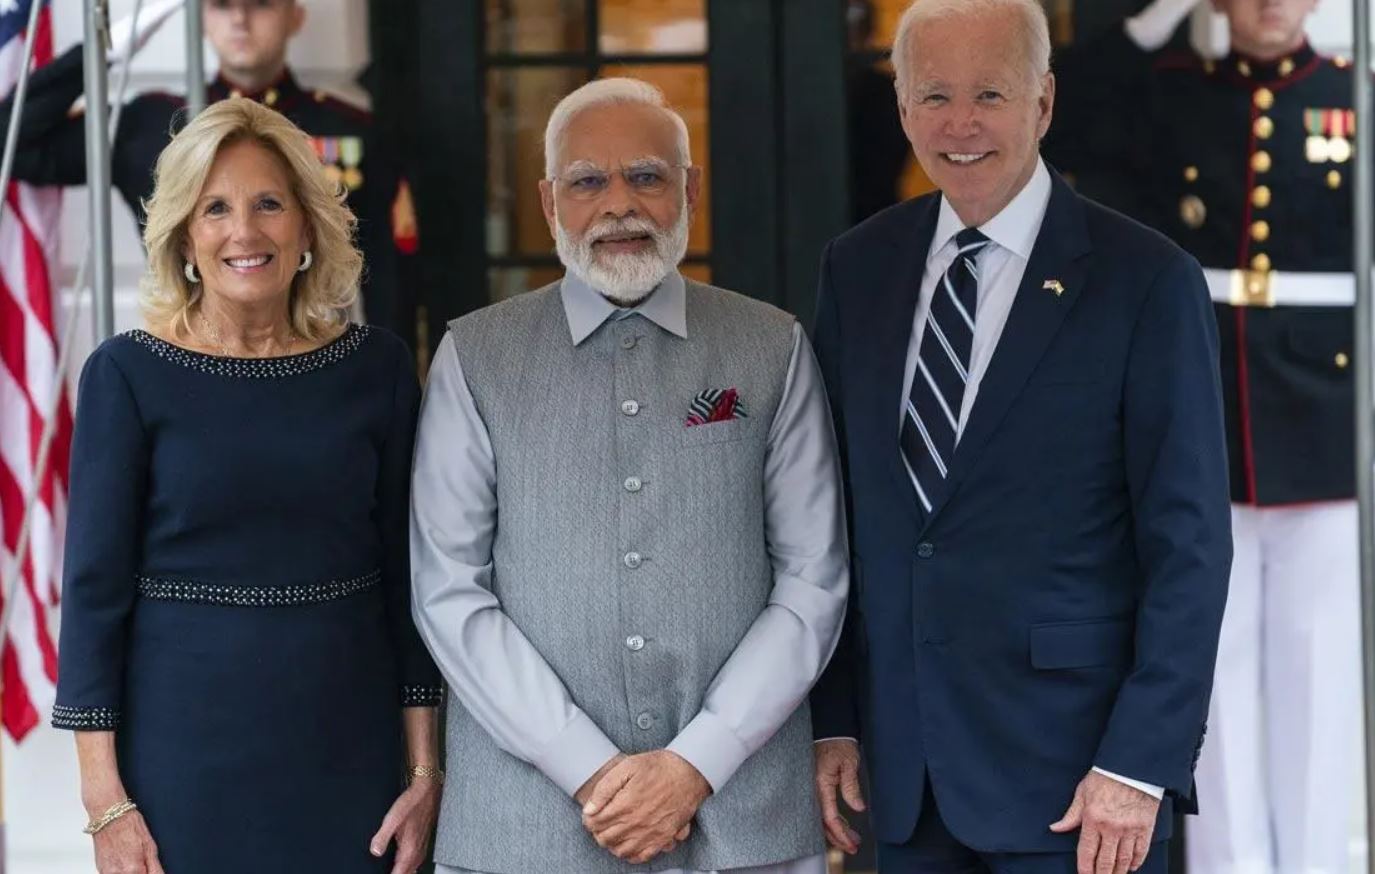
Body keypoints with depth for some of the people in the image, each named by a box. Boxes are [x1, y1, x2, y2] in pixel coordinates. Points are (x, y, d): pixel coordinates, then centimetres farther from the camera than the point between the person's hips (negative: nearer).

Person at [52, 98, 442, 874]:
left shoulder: (378, 366, 3)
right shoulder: (128, 375, -4)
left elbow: (406, 576, 6)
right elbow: (96, 589, -4)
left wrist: (426, 772, 2)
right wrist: (106, 801, -9)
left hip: (349, 749, 2)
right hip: (186, 748, -2)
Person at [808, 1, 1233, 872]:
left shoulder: (1146, 281, -7)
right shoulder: (857, 270, 7)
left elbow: (1189, 546, -8)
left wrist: (1140, 765, -13)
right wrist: (831, 719, 6)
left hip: (1075, 771, -4)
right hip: (908, 768, 4)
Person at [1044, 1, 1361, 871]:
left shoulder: (1355, 96, 3)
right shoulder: (1169, 93, 6)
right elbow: (1059, 124, -10)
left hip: (1322, 419, 0)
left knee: (1318, 662, 5)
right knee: (1216, 662, 5)